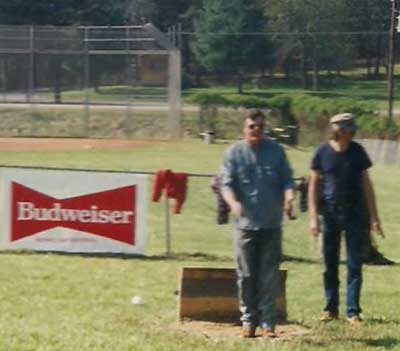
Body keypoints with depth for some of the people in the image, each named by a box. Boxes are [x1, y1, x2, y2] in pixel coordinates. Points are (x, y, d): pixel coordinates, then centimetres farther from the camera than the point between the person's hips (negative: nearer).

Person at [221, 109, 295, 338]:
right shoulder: (234, 153, 3)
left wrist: (289, 198, -14)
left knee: (269, 277, 0)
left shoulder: (276, 151, 6)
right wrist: (233, 202, -22)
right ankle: (249, 321, 13)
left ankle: (268, 323, 3)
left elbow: (287, 180, 8)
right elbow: (227, 183, -1)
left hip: (272, 224, 0)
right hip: (246, 224, 0)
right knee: (247, 276, 4)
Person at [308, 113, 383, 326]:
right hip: (330, 213, 0)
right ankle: (331, 309, 18)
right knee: (330, 264, 7)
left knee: (354, 265, -1)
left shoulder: (357, 152, 0)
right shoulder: (322, 153, -3)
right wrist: (314, 218, -4)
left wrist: (374, 217, 2)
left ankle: (353, 311, 2)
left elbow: (366, 185, 5)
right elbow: (314, 186, 2)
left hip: (355, 214, 0)